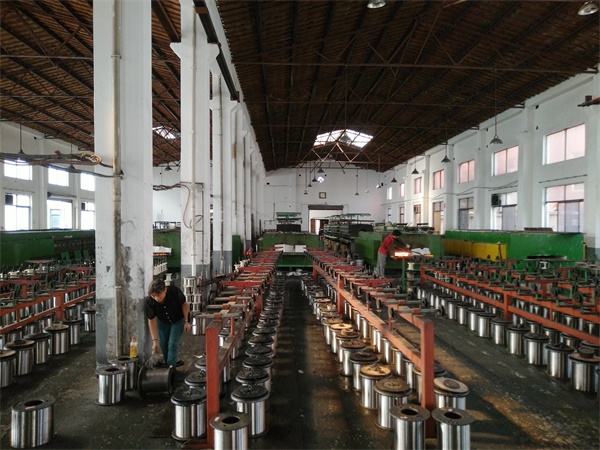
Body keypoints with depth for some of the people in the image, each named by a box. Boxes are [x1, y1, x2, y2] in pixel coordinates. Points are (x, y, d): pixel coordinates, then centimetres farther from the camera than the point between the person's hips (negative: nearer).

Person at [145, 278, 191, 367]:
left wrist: (186, 321, -21)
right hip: (162, 322, 2)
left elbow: (185, 304, -16)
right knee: (163, 344, 7)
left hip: (178, 320, -2)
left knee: (173, 343, -13)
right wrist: (155, 340, -21)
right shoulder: (149, 301, -31)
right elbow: (152, 320, -20)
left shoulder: (174, 291, -37)